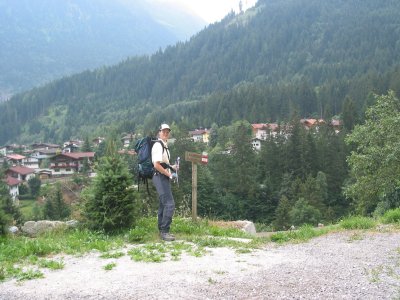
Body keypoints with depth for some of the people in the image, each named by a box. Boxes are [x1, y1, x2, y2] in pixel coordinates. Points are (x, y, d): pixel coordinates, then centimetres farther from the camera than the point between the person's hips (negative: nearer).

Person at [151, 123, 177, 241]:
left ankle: (162, 231, 22)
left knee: (163, 204, 14)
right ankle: (164, 231, -9)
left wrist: (171, 167, 12)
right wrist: (169, 174, -15)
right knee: (169, 204, -14)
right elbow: (156, 165, -22)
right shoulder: (158, 145, -14)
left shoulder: (165, 145, 16)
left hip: (164, 177, 10)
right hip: (160, 177, -10)